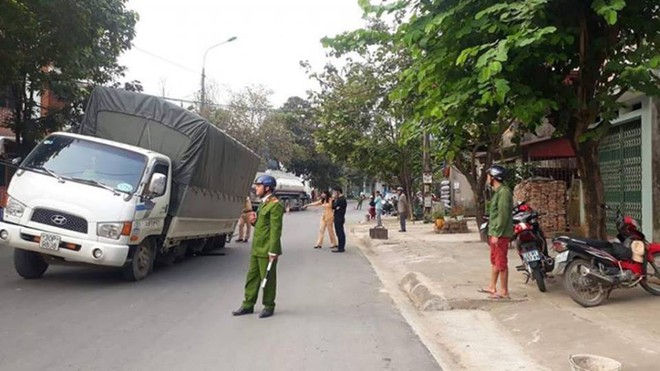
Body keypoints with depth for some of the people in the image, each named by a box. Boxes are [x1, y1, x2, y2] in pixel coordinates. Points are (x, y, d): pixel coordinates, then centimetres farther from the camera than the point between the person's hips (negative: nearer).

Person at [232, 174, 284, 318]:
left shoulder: (275, 205, -15)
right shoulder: (263, 203, 16)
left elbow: (276, 229, -19)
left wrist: (273, 251, -21)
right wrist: (254, 221, 3)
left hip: (267, 250, -9)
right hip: (256, 249, 9)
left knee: (268, 279, 3)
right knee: (252, 277, 13)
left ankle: (269, 306, 16)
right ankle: (248, 305, 22)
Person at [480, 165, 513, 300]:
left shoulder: (503, 192, -16)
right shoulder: (498, 191, 15)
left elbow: (503, 215, -22)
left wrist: (496, 234, -22)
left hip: (500, 234, -10)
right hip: (494, 233, 10)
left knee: (501, 263, -3)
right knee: (494, 261, 17)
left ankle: (504, 292, 4)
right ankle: (492, 287, 28)